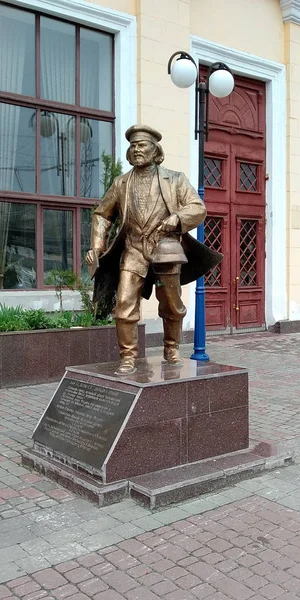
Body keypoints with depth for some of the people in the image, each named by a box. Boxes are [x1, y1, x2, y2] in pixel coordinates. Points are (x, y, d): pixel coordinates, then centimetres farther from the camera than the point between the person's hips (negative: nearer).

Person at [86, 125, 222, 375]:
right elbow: (102, 214, 17)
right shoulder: (121, 183, 10)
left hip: (165, 249, 0)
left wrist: (175, 219, -18)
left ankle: (171, 349, 32)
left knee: (172, 307, 11)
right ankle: (128, 358, 1)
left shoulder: (174, 179, 6)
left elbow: (198, 208, 1)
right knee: (124, 305, -10)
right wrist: (97, 245, 4)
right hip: (133, 251, 1)